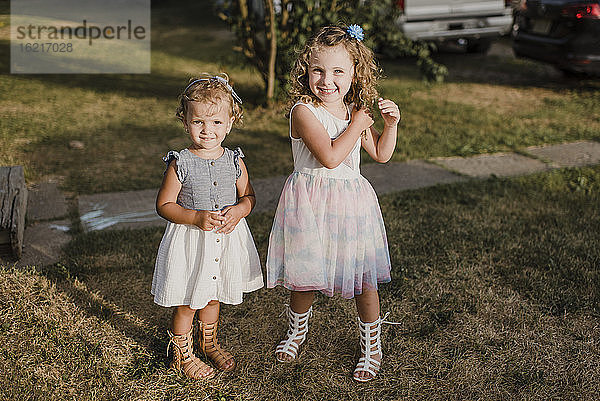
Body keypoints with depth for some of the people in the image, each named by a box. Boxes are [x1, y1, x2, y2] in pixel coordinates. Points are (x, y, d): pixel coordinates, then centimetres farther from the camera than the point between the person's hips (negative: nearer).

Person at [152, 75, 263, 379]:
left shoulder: (234, 161, -3)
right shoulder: (180, 164, -14)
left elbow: (248, 195, 8)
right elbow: (164, 205, -11)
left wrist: (240, 209, -14)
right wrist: (197, 217, -24)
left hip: (226, 239, 4)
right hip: (189, 241, -4)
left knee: (212, 297, 22)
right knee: (186, 304, 9)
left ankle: (209, 343, 46)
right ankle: (182, 355, 30)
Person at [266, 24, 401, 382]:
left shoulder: (355, 111, 6)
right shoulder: (304, 111, -14)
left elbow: (381, 154, 18)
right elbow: (330, 156, -25)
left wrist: (391, 124, 2)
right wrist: (357, 124, -15)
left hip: (352, 202, 4)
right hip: (311, 204, -4)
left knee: (364, 281, 7)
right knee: (305, 279, 10)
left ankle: (372, 346, 28)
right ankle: (297, 332, 40)